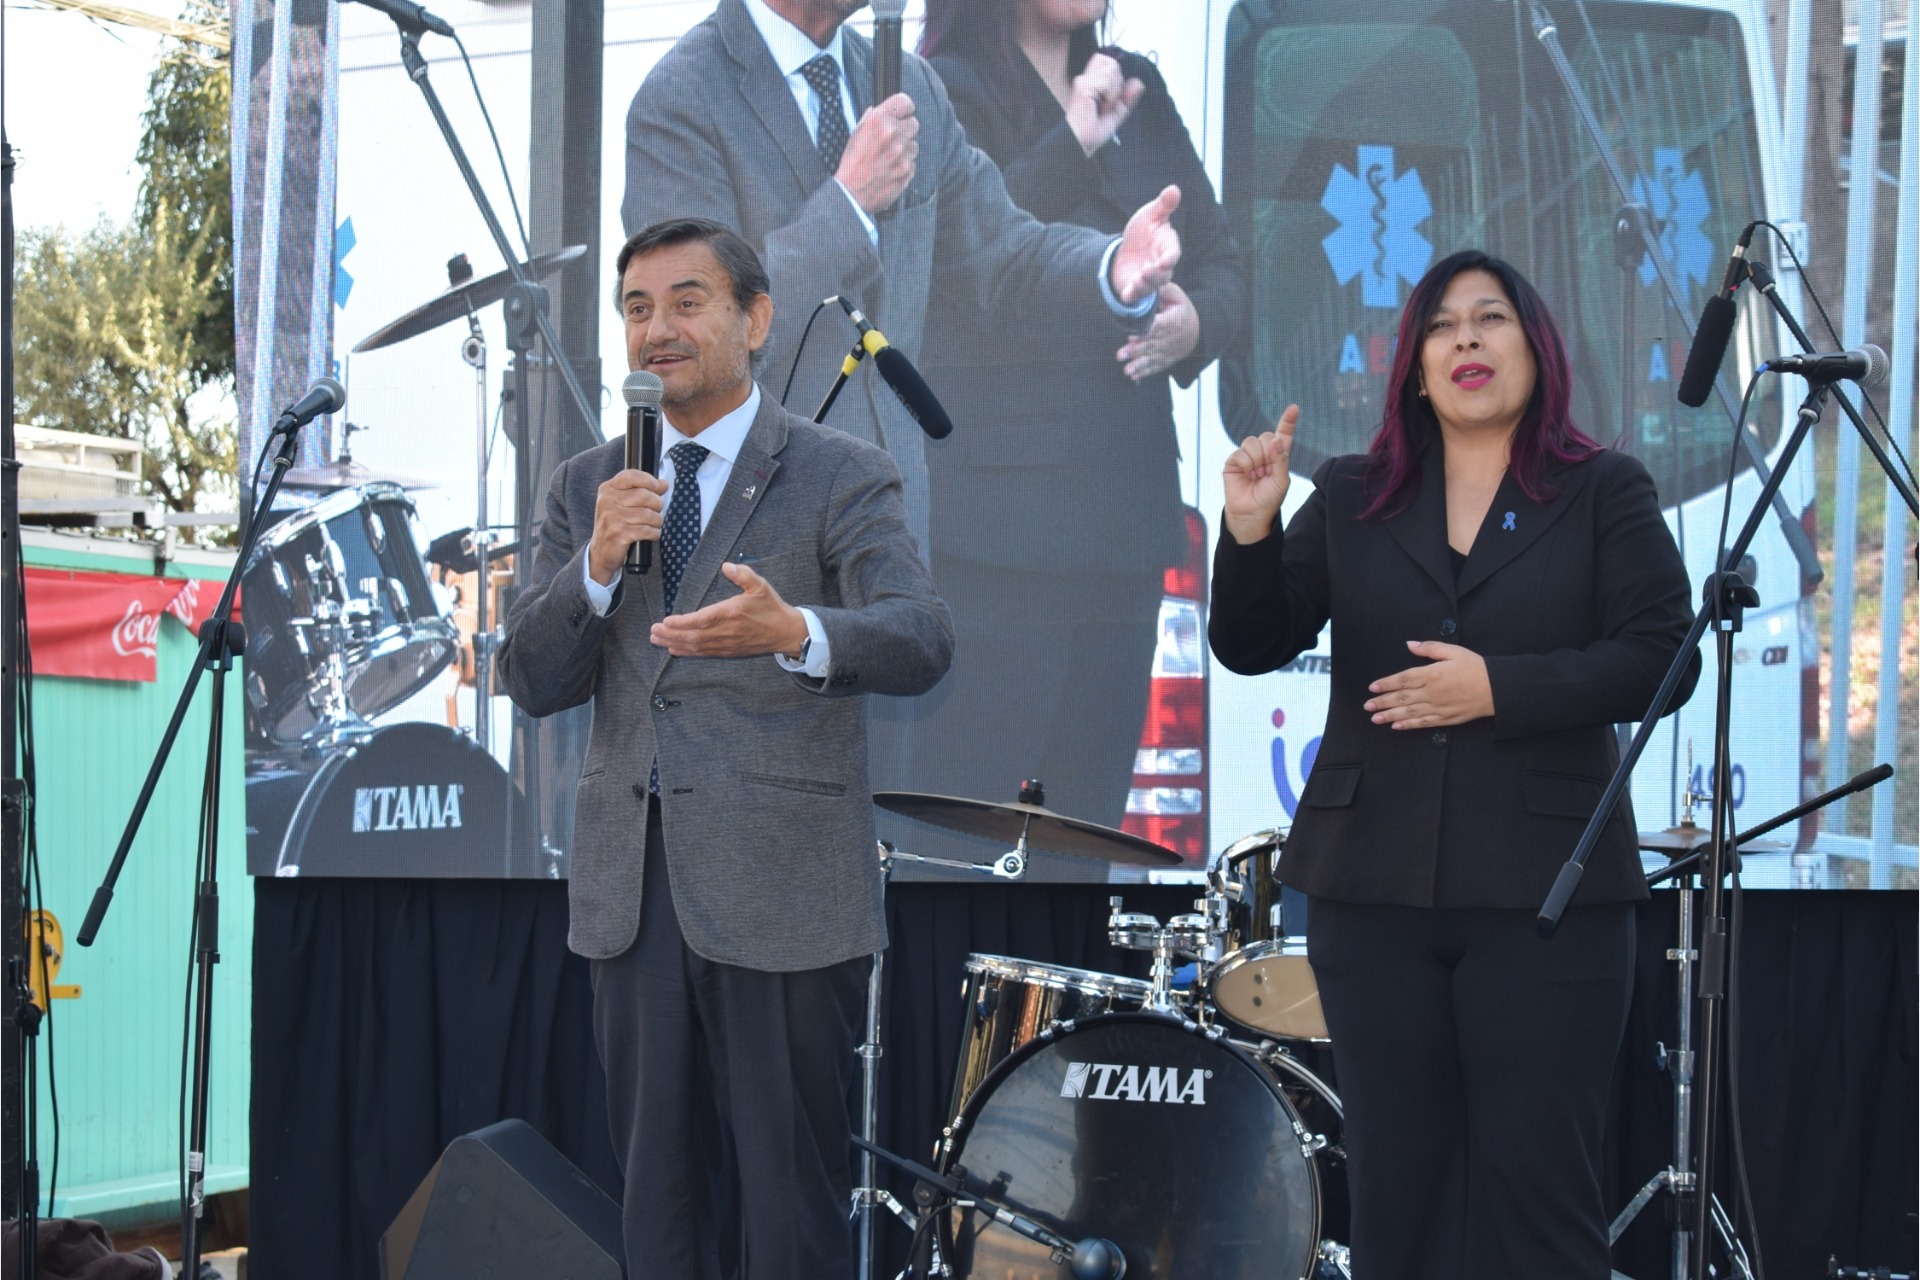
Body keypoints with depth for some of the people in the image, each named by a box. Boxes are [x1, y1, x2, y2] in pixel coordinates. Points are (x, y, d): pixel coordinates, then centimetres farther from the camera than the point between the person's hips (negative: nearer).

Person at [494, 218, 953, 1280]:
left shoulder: (840, 477, -2)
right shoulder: (587, 487, 13)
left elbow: (918, 638, -18)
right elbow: (533, 684, 6)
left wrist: (794, 632, -38)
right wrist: (598, 563, -12)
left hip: (783, 893, -4)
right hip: (630, 890, 5)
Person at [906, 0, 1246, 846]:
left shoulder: (1139, 93, 17)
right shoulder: (948, 95, -5)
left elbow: (1223, 264, 19)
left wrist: (1198, 321, -2)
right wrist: (1072, 147, -26)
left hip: (1124, 521, 7)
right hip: (992, 526, -7)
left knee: (1087, 818, 12)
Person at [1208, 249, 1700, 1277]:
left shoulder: (1606, 494, 4)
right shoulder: (1351, 499, 12)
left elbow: (1661, 661, -6)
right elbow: (1250, 647, 6)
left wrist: (1497, 688, -15)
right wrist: (1249, 534, -12)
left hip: (1544, 889, -3)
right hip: (1373, 886, 3)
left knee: (1538, 1178, -1)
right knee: (1399, 1182, 8)